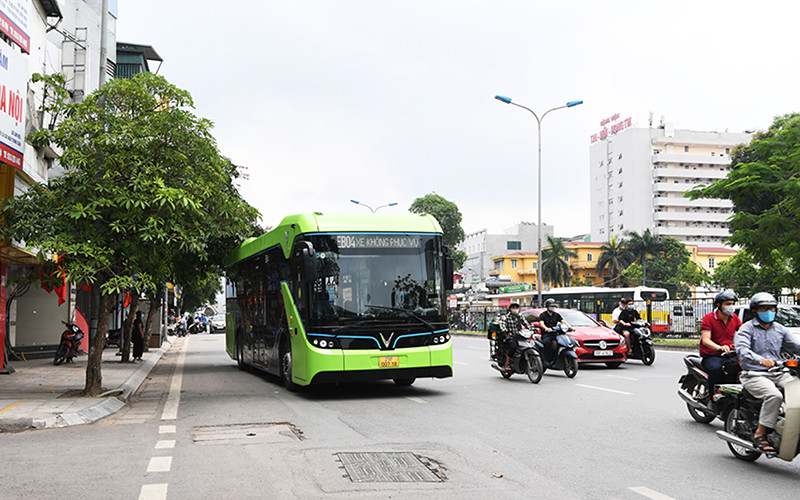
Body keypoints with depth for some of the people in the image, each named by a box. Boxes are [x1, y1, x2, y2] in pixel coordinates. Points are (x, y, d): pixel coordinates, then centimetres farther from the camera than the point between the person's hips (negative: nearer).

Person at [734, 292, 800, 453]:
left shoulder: (780, 329, 18)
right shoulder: (747, 328, -2)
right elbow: (742, 349, -20)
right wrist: (760, 360, -39)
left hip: (777, 373, 6)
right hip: (753, 375, -6)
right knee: (774, 395, -32)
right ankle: (760, 434, -23)